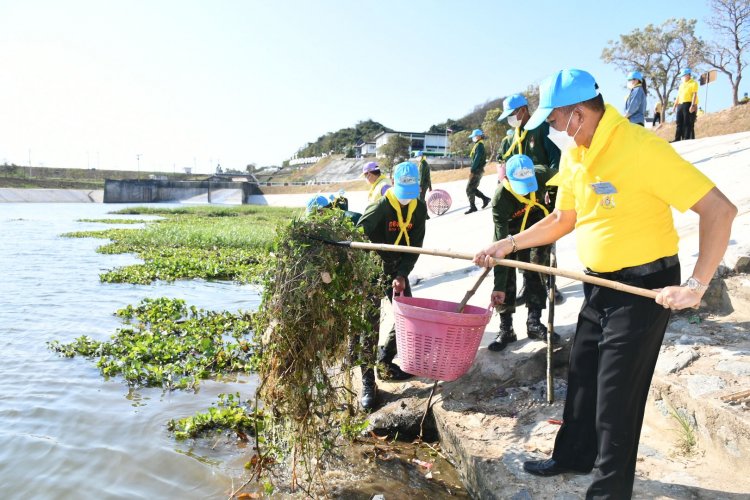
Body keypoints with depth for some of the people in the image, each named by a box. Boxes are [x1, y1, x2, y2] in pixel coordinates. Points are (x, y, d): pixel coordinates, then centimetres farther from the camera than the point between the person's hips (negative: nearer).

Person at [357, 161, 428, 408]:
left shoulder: (419, 208, -4)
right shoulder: (380, 207, -21)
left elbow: (415, 246, -4)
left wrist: (402, 275, -15)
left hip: (398, 269, 6)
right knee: (370, 323, -10)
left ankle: (384, 362, 25)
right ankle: (368, 382, -4)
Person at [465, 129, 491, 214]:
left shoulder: (479, 145, -13)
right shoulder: (479, 145, 17)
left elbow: (477, 159, -21)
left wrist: (472, 170, -22)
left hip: (477, 171, -10)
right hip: (477, 171, 10)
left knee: (469, 189, -7)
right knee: (473, 188, 14)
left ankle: (472, 207, -2)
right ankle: (485, 198, 18)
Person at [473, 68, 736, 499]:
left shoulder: (640, 148, -24)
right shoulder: (573, 155, 2)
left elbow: (720, 209, -23)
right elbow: (563, 219, 14)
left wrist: (696, 286, -26)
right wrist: (510, 244, 7)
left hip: (645, 286, -8)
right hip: (599, 283, 8)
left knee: (617, 392, 1)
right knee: (583, 376, 19)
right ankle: (575, 455, 39)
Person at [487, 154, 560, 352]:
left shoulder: (542, 174, -31)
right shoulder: (500, 200, -39)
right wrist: (499, 286, -42)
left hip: (536, 225, 3)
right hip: (509, 230, -3)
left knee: (536, 272, -2)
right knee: (507, 277, -9)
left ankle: (534, 323, 9)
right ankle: (506, 330, 0)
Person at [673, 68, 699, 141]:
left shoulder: (693, 83, 1)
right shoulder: (682, 85, 24)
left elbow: (694, 95, -8)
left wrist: (693, 105, -19)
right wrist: (675, 106, 16)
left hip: (689, 105, -7)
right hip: (680, 105, 7)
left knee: (688, 124, -8)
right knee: (679, 123, 3)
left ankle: (687, 140, -10)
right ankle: (677, 140, 3)